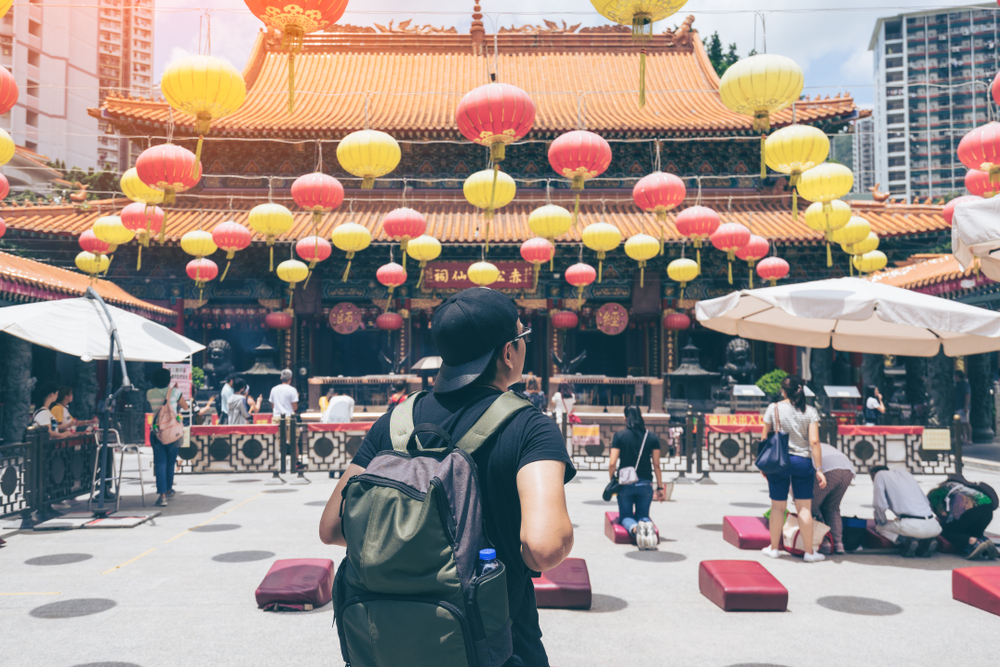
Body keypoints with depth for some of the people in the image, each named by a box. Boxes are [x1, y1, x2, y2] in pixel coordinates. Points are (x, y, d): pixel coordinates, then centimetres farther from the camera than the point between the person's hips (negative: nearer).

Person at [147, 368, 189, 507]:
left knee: (160, 464, -2)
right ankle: (169, 489, 30)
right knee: (170, 463, 15)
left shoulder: (150, 394, -1)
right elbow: (185, 407, 7)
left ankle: (162, 495, -12)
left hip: (157, 432, 0)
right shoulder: (175, 392, -6)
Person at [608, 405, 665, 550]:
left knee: (625, 516, 13)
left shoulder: (619, 436, -5)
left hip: (625, 483, -2)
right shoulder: (652, 437, 2)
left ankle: (635, 528, -25)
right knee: (643, 515, 17)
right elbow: (656, 465, 2)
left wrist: (612, 481, 6)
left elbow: (612, 463, -9)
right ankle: (648, 526, -22)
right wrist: (660, 487, 10)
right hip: (645, 484, 2)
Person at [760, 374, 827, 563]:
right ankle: (809, 551, 12)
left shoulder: (774, 408, -1)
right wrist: (819, 469, -4)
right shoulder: (810, 412, -1)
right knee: (804, 507, 6)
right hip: (802, 462, 0)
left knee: (778, 506, 9)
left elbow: (764, 438, 2)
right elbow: (814, 442, -7)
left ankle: (773, 548, 19)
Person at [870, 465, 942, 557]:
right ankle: (926, 541, 8)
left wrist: (882, 521, 20)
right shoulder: (906, 473, 29)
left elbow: (880, 505, 1)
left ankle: (906, 541, -5)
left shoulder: (880, 475, 10)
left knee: (879, 527, 20)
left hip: (912, 526, -6)